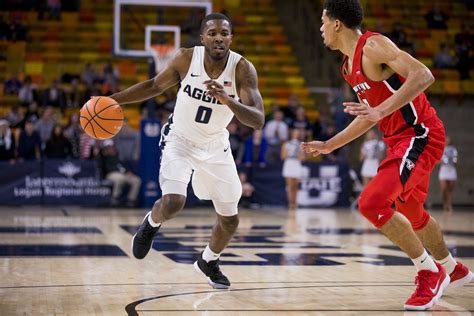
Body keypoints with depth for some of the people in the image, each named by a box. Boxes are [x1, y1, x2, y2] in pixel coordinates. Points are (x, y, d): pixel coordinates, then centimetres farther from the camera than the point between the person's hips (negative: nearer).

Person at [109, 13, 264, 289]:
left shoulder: (243, 69, -22)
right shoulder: (185, 58, -18)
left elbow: (258, 121, -30)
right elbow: (155, 86, 1)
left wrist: (228, 101, -48)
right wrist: (113, 100, -7)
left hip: (215, 147, 2)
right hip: (180, 140, -1)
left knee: (230, 219, 8)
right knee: (173, 202, -25)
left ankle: (208, 262, 39)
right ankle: (151, 224, 12)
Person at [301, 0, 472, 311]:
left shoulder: (373, 45, -15)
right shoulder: (349, 64, 14)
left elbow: (423, 75, -28)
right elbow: (368, 117, 23)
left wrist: (380, 111, -35)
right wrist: (329, 145, 24)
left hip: (419, 135, -10)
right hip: (399, 139, 10)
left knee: (372, 203, -21)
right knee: (411, 212, 24)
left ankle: (430, 272, -6)